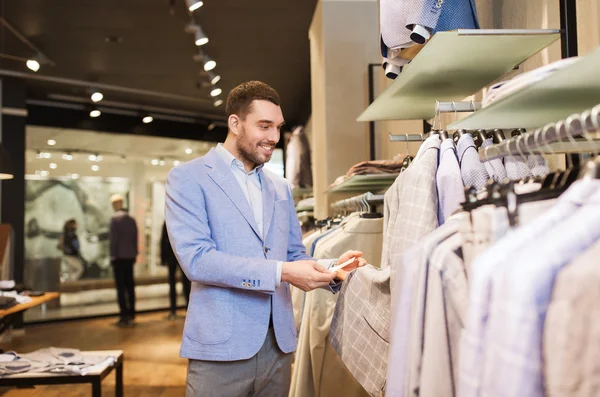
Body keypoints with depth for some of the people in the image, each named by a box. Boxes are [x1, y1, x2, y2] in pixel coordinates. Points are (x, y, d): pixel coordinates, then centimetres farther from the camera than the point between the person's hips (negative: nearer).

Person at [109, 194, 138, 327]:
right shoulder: (131, 219, 8)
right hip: (130, 256, 6)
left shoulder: (115, 218, -9)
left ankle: (125, 316, -5)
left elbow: (113, 239, -12)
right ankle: (131, 315, 13)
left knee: (121, 287, -4)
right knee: (130, 285, 10)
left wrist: (113, 256, -7)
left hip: (119, 257, -6)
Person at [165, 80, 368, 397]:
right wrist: (280, 272, -22)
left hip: (278, 345, 6)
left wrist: (331, 269, -5)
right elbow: (196, 259, -16)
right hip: (220, 348, -5)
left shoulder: (280, 187, 13)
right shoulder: (188, 178, -5)